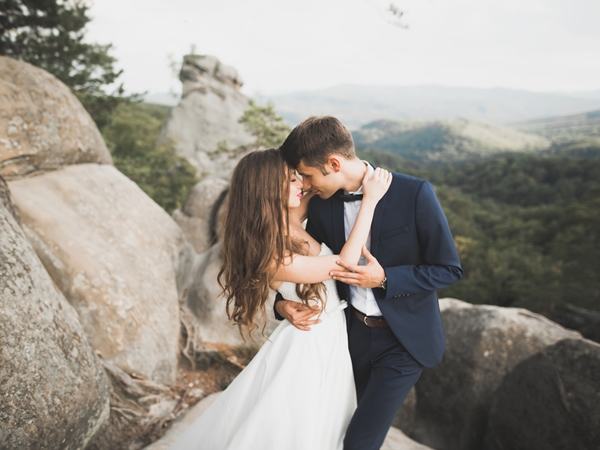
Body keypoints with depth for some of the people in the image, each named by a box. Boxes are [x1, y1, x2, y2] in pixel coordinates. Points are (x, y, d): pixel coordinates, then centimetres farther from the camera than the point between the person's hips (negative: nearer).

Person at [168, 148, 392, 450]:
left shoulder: (289, 219, -7)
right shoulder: (273, 257, -29)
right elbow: (343, 265, -25)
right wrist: (370, 200, -25)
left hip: (330, 338, 8)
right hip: (309, 346, -8)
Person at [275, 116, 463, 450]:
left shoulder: (414, 193, -19)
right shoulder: (321, 206, -5)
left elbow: (449, 269, -13)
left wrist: (384, 279, -25)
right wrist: (283, 304, -11)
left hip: (404, 340, -4)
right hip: (352, 333, 5)